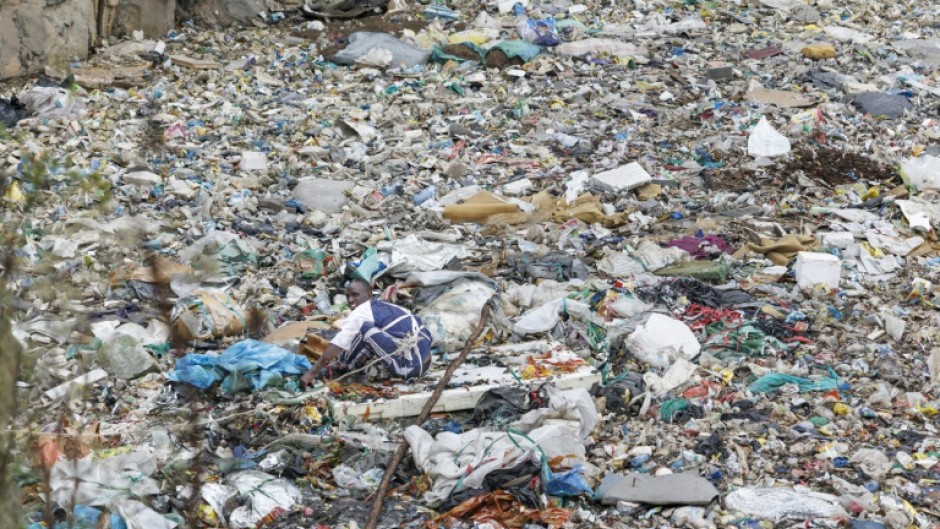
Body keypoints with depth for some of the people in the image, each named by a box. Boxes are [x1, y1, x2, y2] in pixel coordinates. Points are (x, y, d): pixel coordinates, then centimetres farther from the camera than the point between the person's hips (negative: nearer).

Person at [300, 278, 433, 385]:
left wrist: (312, 373, -6)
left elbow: (336, 346, -8)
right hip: (421, 363, 9)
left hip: (408, 365, -9)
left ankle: (340, 367, 6)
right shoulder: (384, 306, 20)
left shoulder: (360, 313, -4)